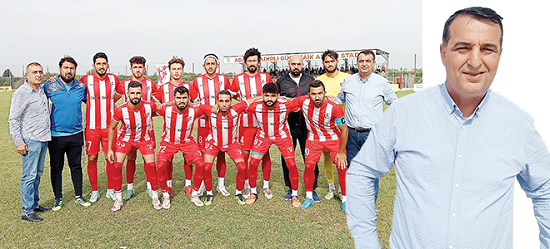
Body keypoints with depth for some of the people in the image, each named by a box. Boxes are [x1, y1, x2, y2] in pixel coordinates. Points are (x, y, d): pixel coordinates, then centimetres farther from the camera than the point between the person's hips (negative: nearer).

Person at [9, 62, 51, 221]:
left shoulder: (42, 89, 11)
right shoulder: (21, 93, -10)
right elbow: (13, 120, -10)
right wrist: (18, 142, -13)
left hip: (43, 139, 7)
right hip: (30, 141, -7)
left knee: (38, 174, 15)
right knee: (29, 175, -3)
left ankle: (34, 204, 27)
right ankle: (27, 211, 5)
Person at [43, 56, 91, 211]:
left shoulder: (81, 87, 3)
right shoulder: (49, 86, -4)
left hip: (76, 134, 2)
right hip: (56, 135, -2)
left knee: (76, 166, 12)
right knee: (56, 168, 8)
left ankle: (78, 196, 25)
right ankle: (58, 199, 22)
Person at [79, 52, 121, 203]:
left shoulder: (113, 79, 4)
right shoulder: (86, 80, -1)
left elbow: (120, 93, 23)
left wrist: (108, 102, 10)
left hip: (109, 126, 1)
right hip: (91, 127, -1)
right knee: (92, 158, 3)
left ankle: (110, 189, 20)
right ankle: (94, 191, 18)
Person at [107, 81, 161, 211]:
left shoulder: (149, 106, -22)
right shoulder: (120, 110, -24)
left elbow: (159, 109, 9)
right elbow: (112, 128, -7)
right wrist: (109, 149, -8)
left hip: (144, 139, 0)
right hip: (126, 139, 0)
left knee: (151, 165, -11)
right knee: (116, 165, -10)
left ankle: (155, 197, 7)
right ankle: (118, 199, 7)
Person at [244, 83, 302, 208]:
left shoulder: (285, 106, -28)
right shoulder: (255, 106, -26)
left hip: (282, 136, -1)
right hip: (263, 136, 1)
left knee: (292, 165, -8)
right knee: (253, 163, -7)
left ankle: (294, 195, 13)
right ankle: (253, 193, 16)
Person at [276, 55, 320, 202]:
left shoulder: (310, 80, 11)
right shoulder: (281, 81, 8)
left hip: (307, 124, 0)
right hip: (288, 125, 0)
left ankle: (312, 189, 14)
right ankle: (291, 188, 20)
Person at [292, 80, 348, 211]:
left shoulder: (335, 107, -28)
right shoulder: (303, 101, -22)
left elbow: (344, 130, -17)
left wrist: (341, 152, -13)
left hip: (334, 139, -2)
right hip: (313, 138, 2)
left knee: (342, 167, -5)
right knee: (309, 166, -3)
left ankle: (345, 200, 12)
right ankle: (309, 197, 18)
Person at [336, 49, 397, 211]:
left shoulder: (382, 83, 1)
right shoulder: (348, 81, 8)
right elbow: (338, 99, 25)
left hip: (372, 134, -2)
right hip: (351, 133, 3)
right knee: (351, 168, 9)